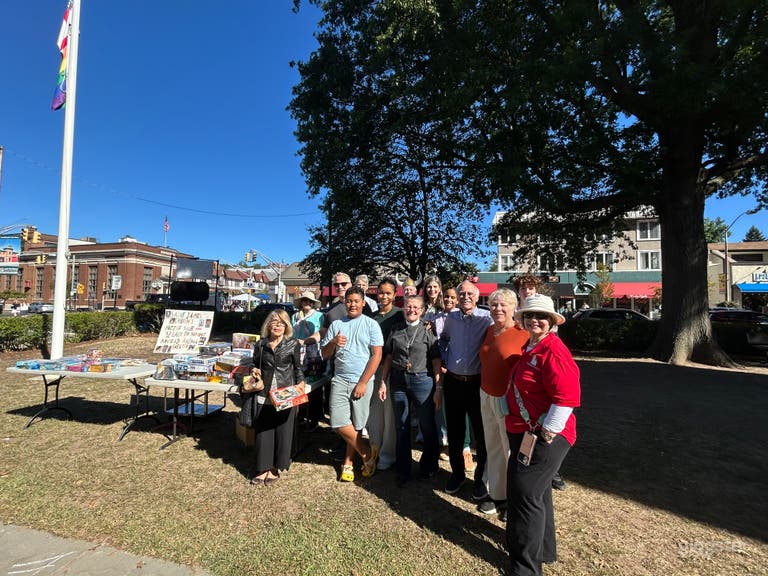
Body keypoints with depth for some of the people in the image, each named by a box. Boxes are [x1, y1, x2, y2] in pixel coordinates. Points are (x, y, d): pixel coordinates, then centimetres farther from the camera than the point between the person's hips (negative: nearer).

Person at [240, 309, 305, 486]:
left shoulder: (293, 344, -1)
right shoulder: (261, 345, 6)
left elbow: (298, 368, 6)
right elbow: (256, 364, 18)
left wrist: (300, 382, -9)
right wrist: (255, 372, -2)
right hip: (264, 395, 2)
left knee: (283, 430, 5)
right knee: (263, 431, 8)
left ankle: (275, 468, 21)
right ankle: (263, 468, 23)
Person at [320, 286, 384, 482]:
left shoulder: (371, 324, -1)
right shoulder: (336, 325, 9)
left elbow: (377, 355, -6)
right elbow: (325, 354, 11)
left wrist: (363, 383, -12)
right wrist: (333, 343, -12)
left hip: (362, 382, -3)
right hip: (340, 380, 3)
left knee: (356, 425, 4)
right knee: (340, 424, -2)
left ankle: (348, 463, 26)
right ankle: (368, 452, 20)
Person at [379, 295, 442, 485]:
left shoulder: (428, 331, -1)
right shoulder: (395, 330, 7)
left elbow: (436, 361, -3)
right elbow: (388, 358, 9)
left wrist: (438, 388, -8)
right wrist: (383, 382, 4)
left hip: (422, 380, -2)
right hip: (398, 380, 3)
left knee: (428, 426, 8)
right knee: (401, 427, 12)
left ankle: (428, 467, 32)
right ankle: (403, 470, 28)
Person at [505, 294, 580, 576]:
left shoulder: (553, 351, -21)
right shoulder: (529, 347, 8)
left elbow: (567, 399, -25)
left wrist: (545, 435, -21)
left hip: (543, 436, -10)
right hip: (522, 433, 10)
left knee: (525, 494, 0)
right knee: (538, 491, 23)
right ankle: (543, 549, 45)